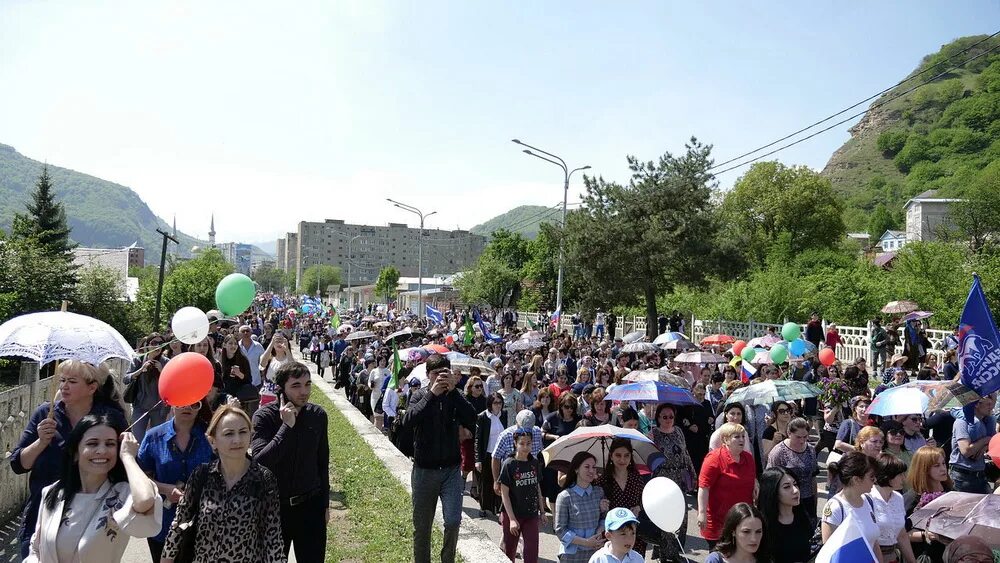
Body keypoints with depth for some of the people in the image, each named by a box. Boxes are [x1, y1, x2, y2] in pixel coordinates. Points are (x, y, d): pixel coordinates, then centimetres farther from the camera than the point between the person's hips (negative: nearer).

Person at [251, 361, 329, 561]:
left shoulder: (318, 415, -4)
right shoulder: (264, 416, -14)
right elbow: (259, 462, -27)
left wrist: (325, 503, 10)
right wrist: (286, 426, -28)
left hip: (311, 505, 2)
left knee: (313, 557, 9)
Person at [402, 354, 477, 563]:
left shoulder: (454, 397, 0)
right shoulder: (420, 396, -2)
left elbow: (472, 420, -17)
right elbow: (408, 421, -21)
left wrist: (454, 390, -21)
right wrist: (432, 394, -25)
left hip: (451, 469, 0)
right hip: (424, 470, 0)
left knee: (453, 521, -10)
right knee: (422, 527, 10)